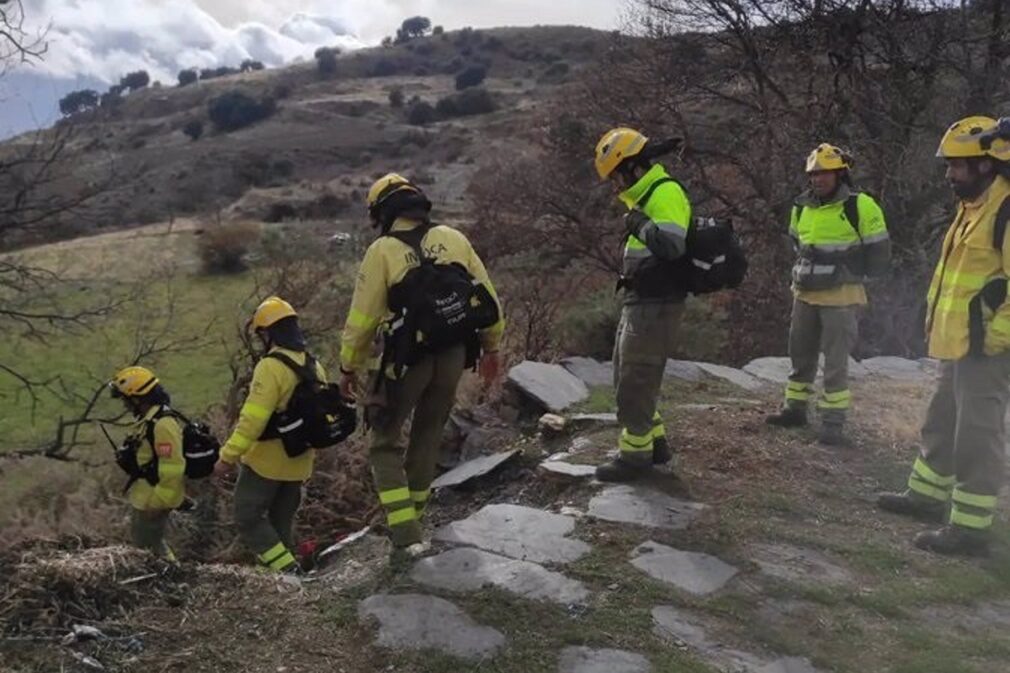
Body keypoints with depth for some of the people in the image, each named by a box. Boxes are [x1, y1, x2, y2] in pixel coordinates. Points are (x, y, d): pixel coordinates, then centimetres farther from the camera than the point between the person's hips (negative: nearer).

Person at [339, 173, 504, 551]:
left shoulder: (382, 250, -8)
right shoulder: (453, 239, 3)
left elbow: (362, 317, -7)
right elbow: (487, 297, 6)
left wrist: (349, 367, 5)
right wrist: (491, 347, 17)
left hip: (408, 360, -4)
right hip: (454, 356, 4)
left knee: (386, 443, 11)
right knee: (428, 437, 21)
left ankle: (405, 532, 3)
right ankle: (410, 517, 34)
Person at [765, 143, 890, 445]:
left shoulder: (859, 206, -11)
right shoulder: (802, 207, 7)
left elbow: (878, 252, -5)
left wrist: (850, 272, 3)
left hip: (840, 296, -6)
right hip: (805, 294, 6)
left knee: (836, 361, -2)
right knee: (801, 355, 15)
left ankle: (834, 422, 4)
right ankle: (795, 409, 29)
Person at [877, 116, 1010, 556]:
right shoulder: (973, 207, 15)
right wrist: (937, 325, 21)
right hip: (958, 343, 10)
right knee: (941, 424, 20)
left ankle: (970, 526, 7)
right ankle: (928, 495, 36)